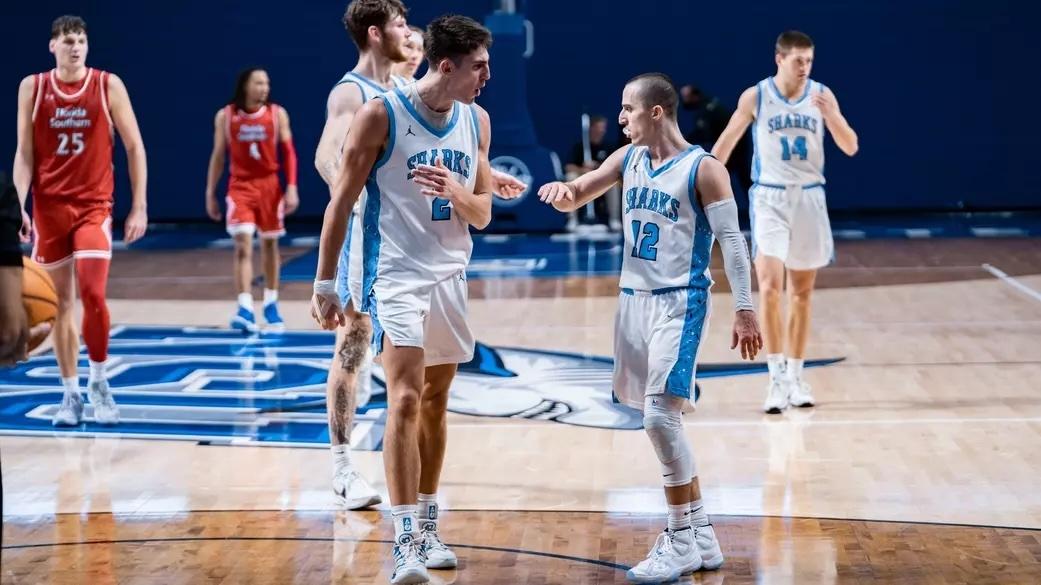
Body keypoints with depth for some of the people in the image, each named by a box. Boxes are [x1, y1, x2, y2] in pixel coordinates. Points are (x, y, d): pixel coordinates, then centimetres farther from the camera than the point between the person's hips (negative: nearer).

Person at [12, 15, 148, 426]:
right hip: (49, 206, 2)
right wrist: (18, 206, -8)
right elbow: (25, 153, 3)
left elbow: (134, 147, 1)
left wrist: (139, 207, -4)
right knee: (60, 303, 5)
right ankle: (71, 392, 13)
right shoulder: (32, 88, 2)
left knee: (93, 296, -14)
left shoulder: (108, 86, -2)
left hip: (94, 205, -2)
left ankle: (98, 382, 4)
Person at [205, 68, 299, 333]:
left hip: (269, 185, 1)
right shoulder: (225, 116, -2)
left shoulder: (277, 114, -2)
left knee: (269, 244, 12)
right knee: (243, 245, -14)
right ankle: (245, 309, -20)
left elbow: (288, 152, 0)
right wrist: (210, 193, 5)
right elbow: (218, 156, 5)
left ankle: (271, 304, 26)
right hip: (240, 186, -1)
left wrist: (292, 187, -9)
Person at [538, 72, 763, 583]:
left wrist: (745, 309, -15)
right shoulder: (627, 159, 9)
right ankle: (700, 537, 20)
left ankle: (682, 542, -6)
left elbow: (731, 240, -10)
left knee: (660, 415, -16)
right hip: (634, 298, 8)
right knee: (660, 419, 10)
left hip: (679, 302, -8)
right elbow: (575, 198, 13)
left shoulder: (703, 169, -10)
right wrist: (561, 191, -12)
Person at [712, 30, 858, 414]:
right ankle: (777, 377, -13)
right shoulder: (755, 97, -7)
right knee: (769, 287, -16)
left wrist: (831, 117, -20)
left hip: (809, 198, 3)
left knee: (802, 293, 9)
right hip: (770, 198, -3)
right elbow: (727, 142, 3)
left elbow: (850, 148, -2)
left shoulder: (822, 95, -2)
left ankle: (795, 375, 19)